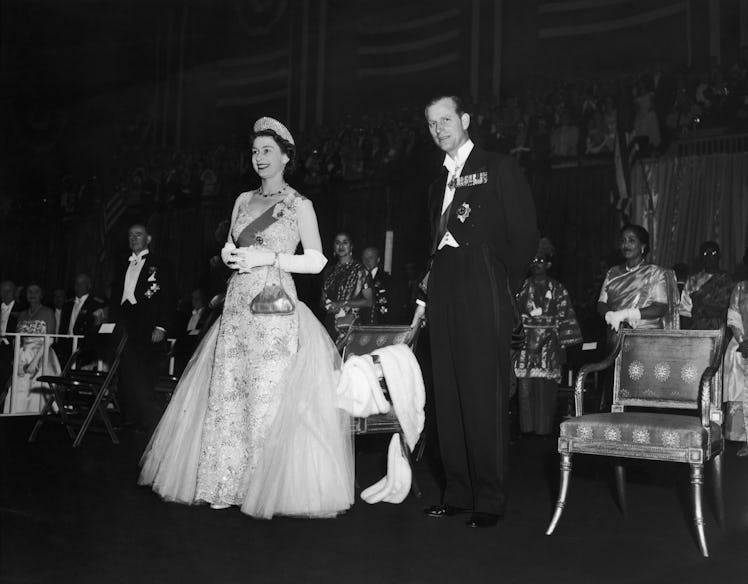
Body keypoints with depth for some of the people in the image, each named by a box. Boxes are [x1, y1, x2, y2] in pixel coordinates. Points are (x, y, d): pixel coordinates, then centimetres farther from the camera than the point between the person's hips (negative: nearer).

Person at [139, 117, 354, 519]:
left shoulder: (299, 205, 2)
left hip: (275, 308, -5)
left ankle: (269, 488, 3)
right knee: (226, 393, 2)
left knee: (269, 395, -7)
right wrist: (229, 255, 0)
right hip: (237, 306, 5)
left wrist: (268, 257, -12)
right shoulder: (244, 200, 17)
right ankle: (228, 484, 10)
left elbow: (316, 262, -5)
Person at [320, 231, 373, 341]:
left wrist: (343, 304, -11)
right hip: (330, 323, 4)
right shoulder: (330, 271, 14)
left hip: (350, 324, -4)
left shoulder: (360, 270, -1)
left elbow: (369, 302, -3)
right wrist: (327, 304, -2)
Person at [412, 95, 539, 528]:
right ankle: (458, 494, 14)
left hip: (482, 296, -6)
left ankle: (490, 500, 2)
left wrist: (502, 288, -1)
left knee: (485, 396, -6)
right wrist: (428, 297, 12)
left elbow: (525, 236, -1)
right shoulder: (439, 184, 23)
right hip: (444, 296, 6)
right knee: (448, 397, 6)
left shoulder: (499, 168, 4)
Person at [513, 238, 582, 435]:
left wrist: (562, 345, -3)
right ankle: (526, 427, 5)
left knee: (546, 388, -3)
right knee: (525, 386, -3)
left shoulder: (558, 290, 6)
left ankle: (544, 428, 4)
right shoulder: (522, 288, 10)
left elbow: (564, 318, 3)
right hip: (525, 343, 1)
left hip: (548, 344, -1)